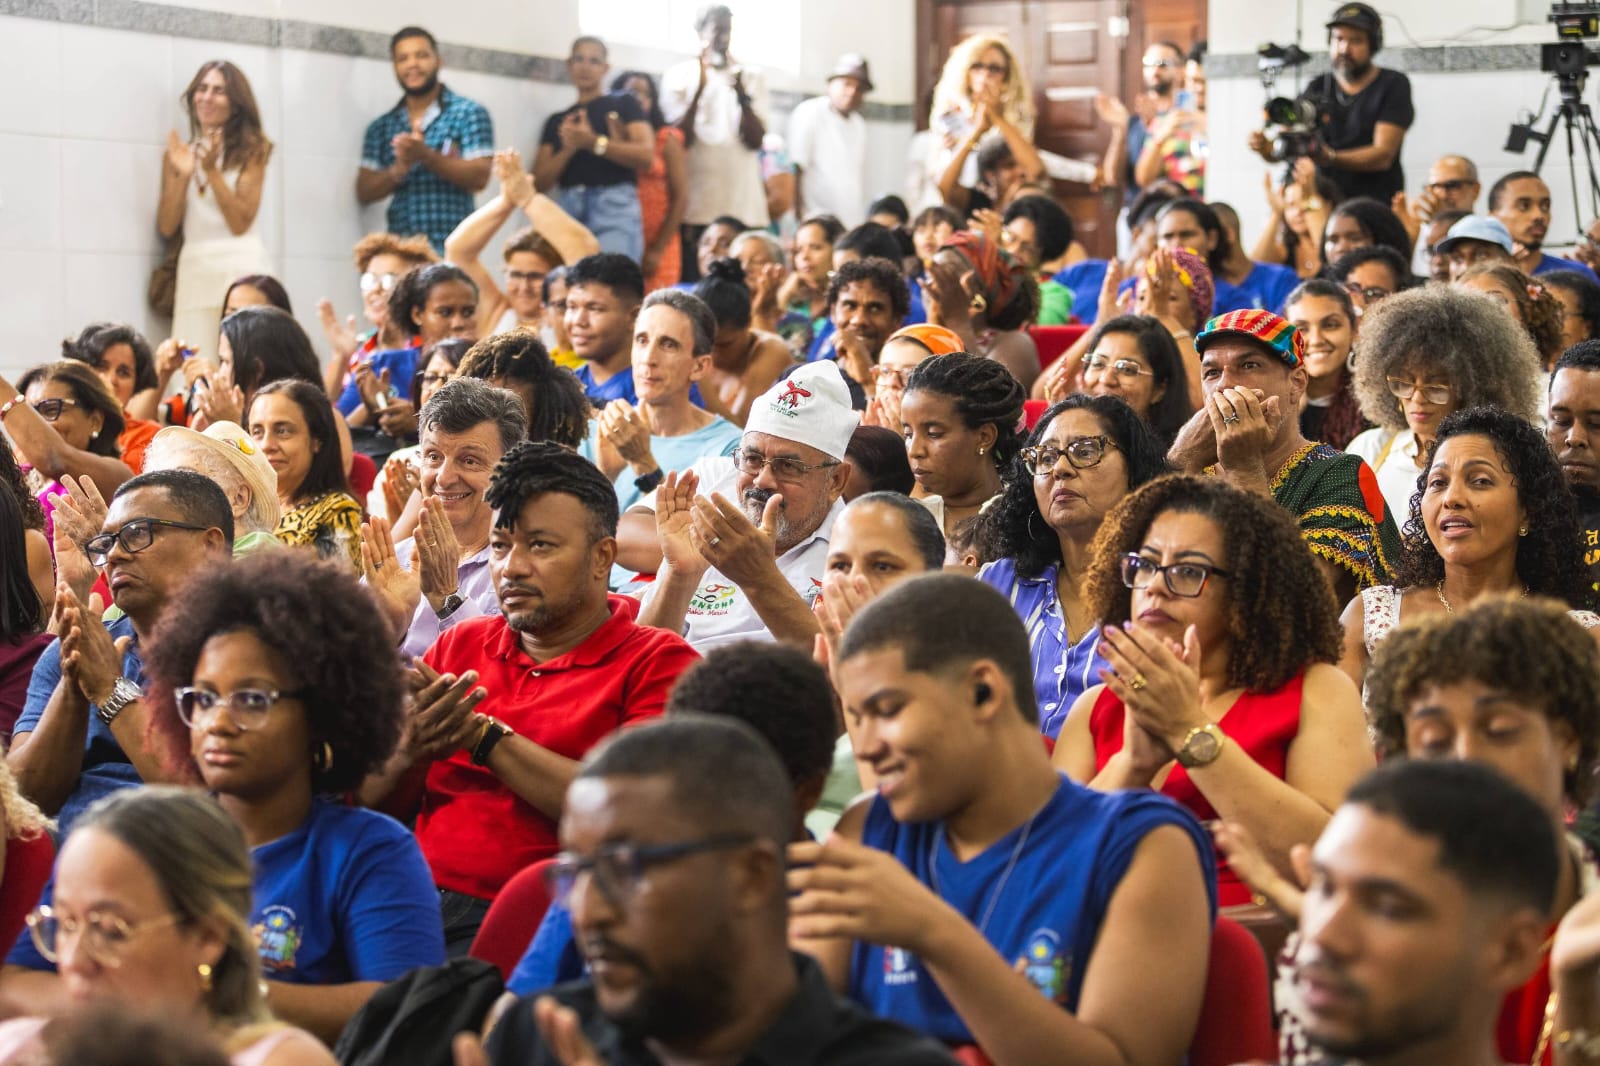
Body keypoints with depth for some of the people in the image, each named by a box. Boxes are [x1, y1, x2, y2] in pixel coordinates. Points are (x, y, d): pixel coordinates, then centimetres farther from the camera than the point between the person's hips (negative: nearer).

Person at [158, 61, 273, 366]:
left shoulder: (251, 151, 6)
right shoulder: (178, 154, 15)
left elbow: (240, 223, -5)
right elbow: (167, 227, 7)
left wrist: (212, 169, -9)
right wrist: (182, 175, -4)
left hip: (242, 265, -3)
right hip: (194, 269, 3)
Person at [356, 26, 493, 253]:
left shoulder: (469, 113, 4)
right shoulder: (381, 127, 15)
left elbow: (479, 177, -6)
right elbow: (364, 191, 10)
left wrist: (426, 155, -17)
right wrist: (399, 168, -10)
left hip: (451, 249, -3)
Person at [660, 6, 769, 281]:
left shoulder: (752, 77, 10)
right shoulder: (679, 76, 6)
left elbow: (755, 140, 0)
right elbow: (678, 141, -4)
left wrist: (742, 94, -13)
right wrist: (698, 90, -12)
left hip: (743, 205, 1)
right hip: (695, 206, -1)